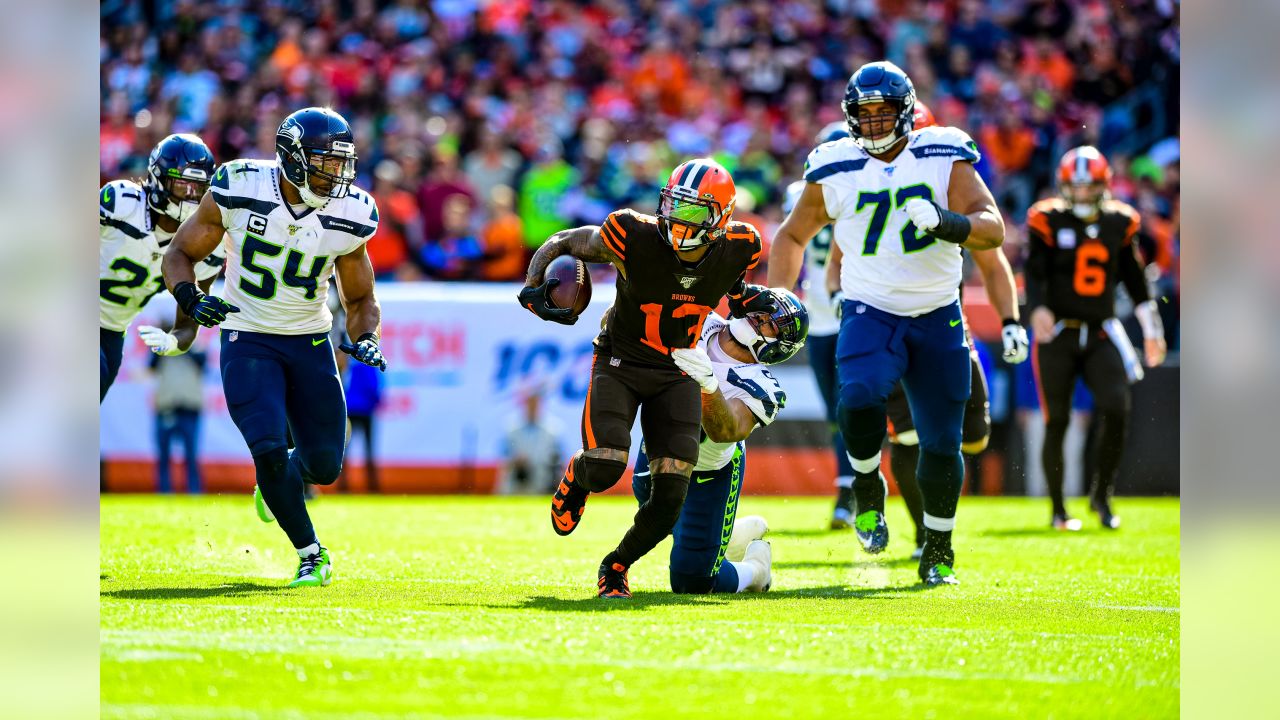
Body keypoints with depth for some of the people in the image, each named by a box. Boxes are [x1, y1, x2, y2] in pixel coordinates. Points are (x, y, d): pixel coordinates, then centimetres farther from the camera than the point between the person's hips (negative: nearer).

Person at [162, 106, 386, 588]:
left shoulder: (348, 218, -9)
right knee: (268, 448, -18)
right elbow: (180, 254, -5)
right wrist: (190, 298, -26)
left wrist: (365, 339, -16)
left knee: (324, 466, 3)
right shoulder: (239, 191, -17)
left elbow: (360, 300, 5)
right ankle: (311, 555, 1)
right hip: (248, 338, -3)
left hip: (311, 341, 3)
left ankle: (277, 483, 40)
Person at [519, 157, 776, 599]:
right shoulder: (634, 238, -25)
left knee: (669, 500, -7)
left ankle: (617, 566, 22)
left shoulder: (736, 250, -15)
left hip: (676, 373, 3)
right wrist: (533, 289, -22)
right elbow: (562, 243, -9)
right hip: (620, 364, -3)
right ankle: (574, 479, 16)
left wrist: (745, 297, -3)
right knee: (605, 468, -24)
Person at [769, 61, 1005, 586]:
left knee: (942, 441, 4)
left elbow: (993, 229, -12)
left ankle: (938, 555, 21)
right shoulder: (835, 173, 0)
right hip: (870, 312, 0)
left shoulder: (944, 159, -4)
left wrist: (945, 221, -31)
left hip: (938, 317, 0)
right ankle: (867, 486, -1)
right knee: (860, 397, -30)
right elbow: (792, 235, 15)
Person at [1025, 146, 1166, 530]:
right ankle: (1058, 510, 12)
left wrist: (1151, 329, 16)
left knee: (1116, 411, -13)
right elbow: (1034, 272, -11)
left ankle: (1101, 495, 7)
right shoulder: (1047, 221, -4)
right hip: (1058, 335, -3)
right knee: (1057, 422, 0)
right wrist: (1038, 309, -30)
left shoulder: (1120, 222, 7)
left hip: (1101, 334, 3)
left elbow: (1134, 279, 16)